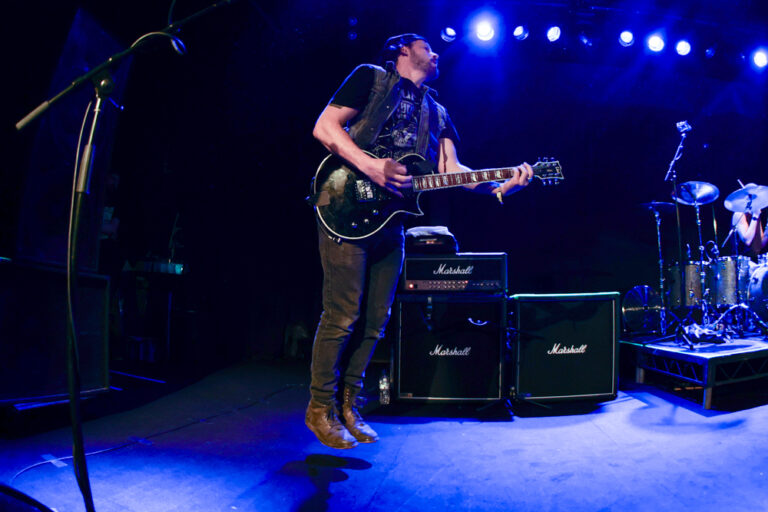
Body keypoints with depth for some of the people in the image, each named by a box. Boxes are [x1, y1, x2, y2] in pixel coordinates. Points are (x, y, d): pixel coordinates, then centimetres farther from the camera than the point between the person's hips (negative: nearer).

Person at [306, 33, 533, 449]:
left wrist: (500, 186, -9)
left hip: (390, 222, 6)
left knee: (374, 322, 6)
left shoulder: (437, 114, 23)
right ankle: (321, 407, 9)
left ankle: (348, 406, 20)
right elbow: (325, 127, -5)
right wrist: (371, 166, -18)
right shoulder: (370, 78, 7)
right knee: (342, 315, -7)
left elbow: (451, 170, 9)